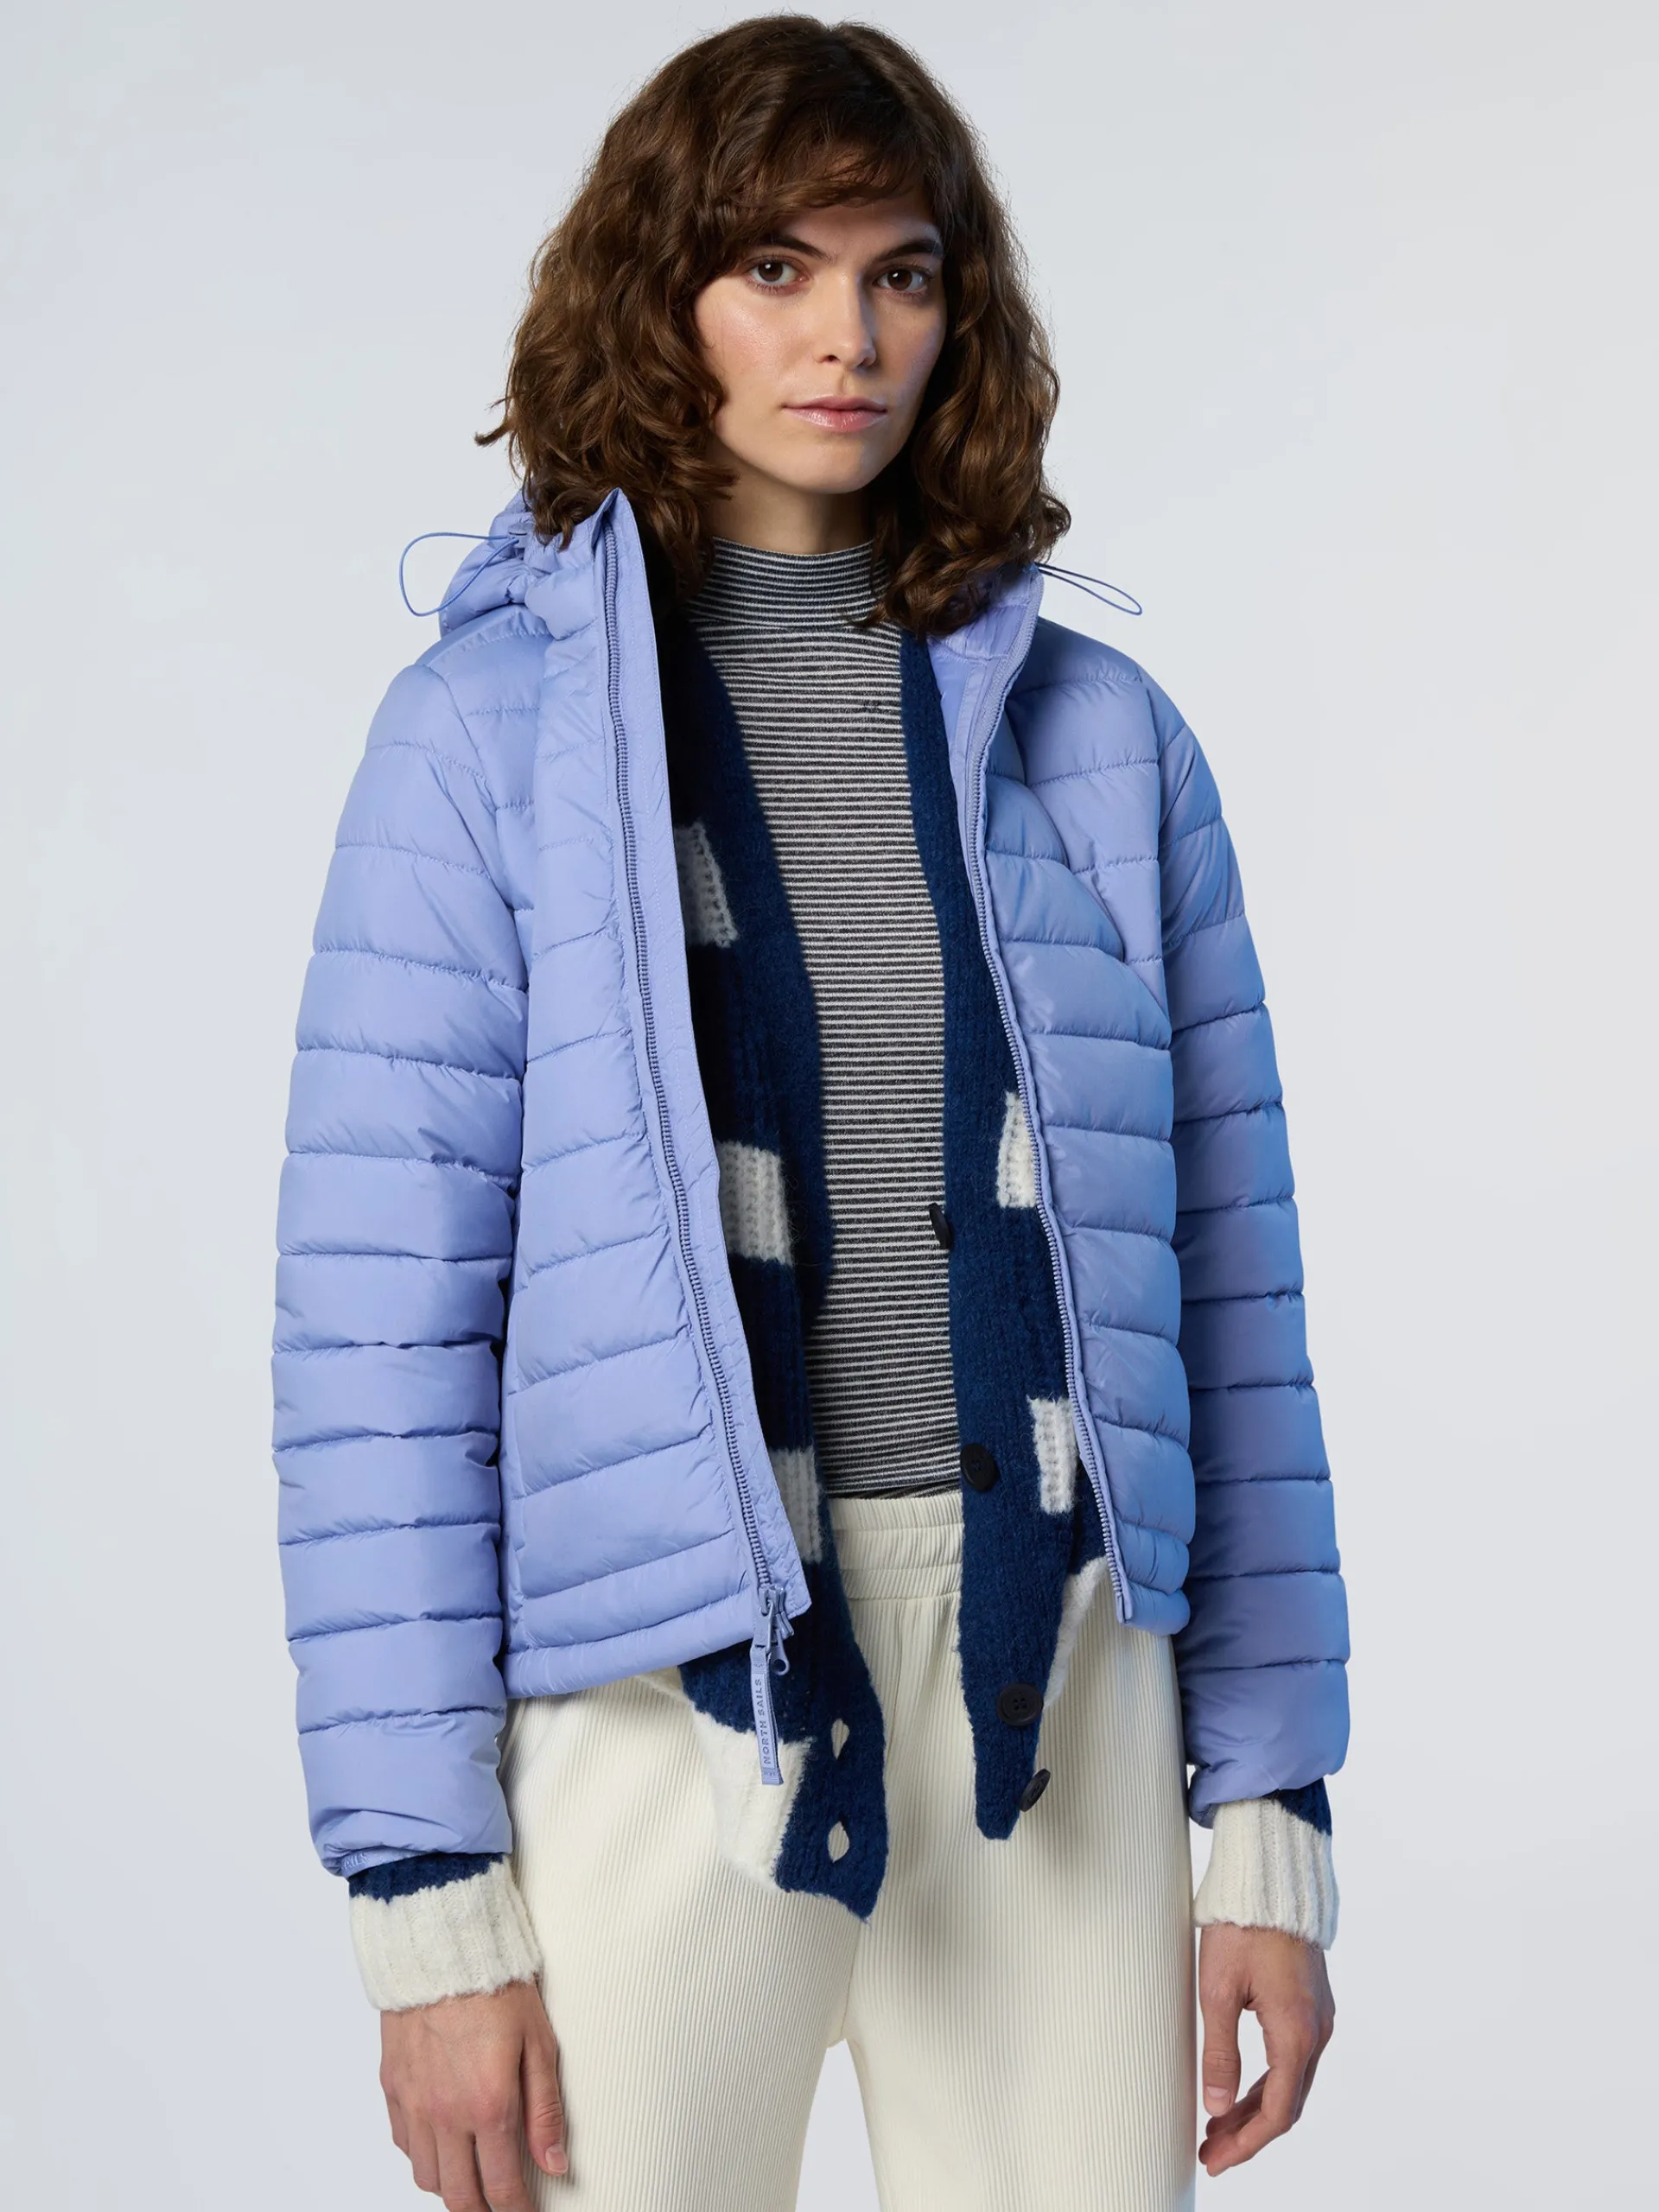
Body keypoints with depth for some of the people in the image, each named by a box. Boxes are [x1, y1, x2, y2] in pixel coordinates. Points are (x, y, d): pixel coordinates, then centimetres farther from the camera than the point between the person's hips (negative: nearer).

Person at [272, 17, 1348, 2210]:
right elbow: (377, 1317, -4)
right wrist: (426, 1890, -8)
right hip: (665, 1700, -2)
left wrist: (1269, 1811, 5)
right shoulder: (492, 730, -1)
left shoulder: (1095, 733, 8)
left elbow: (1225, 1278, 9)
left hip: (1056, 1690, 3)